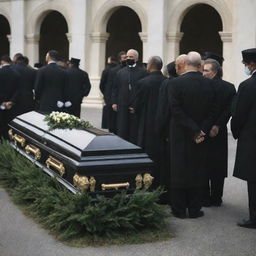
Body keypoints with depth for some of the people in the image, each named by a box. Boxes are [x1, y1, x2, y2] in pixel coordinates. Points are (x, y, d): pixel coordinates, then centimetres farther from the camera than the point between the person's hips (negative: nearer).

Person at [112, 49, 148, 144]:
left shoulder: (143, 72, 0)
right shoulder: (120, 72, 13)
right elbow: (115, 88, 12)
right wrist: (114, 102, 2)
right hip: (122, 106, 3)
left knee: (134, 132, 2)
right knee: (122, 131, 4)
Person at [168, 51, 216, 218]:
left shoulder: (176, 83, -13)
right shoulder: (209, 84, -3)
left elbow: (176, 111, -15)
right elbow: (212, 111, -3)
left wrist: (195, 131, -11)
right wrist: (202, 131, -3)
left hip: (180, 135, -2)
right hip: (201, 135, 2)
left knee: (179, 171, 7)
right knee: (197, 172, 11)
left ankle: (179, 209, 14)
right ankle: (195, 209, 17)